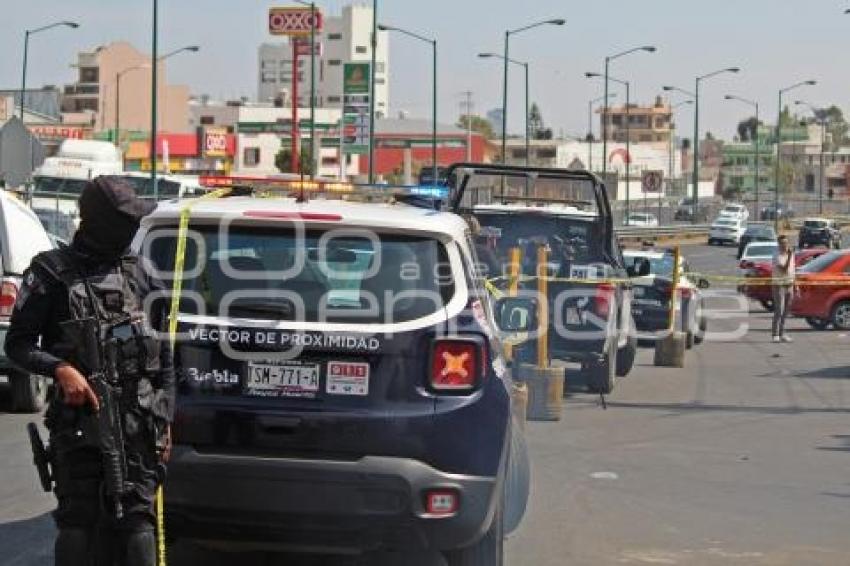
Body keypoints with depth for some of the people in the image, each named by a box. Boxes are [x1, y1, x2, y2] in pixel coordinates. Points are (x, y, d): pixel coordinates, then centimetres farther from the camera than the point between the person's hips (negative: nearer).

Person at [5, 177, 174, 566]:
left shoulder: (139, 274, 13)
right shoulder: (52, 272, 1)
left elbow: (165, 356, 17)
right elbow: (18, 344, 1)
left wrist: (165, 421, 10)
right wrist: (61, 369, -18)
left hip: (138, 422, 3)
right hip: (79, 422, -3)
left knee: (135, 519, -1)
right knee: (79, 520, -2)